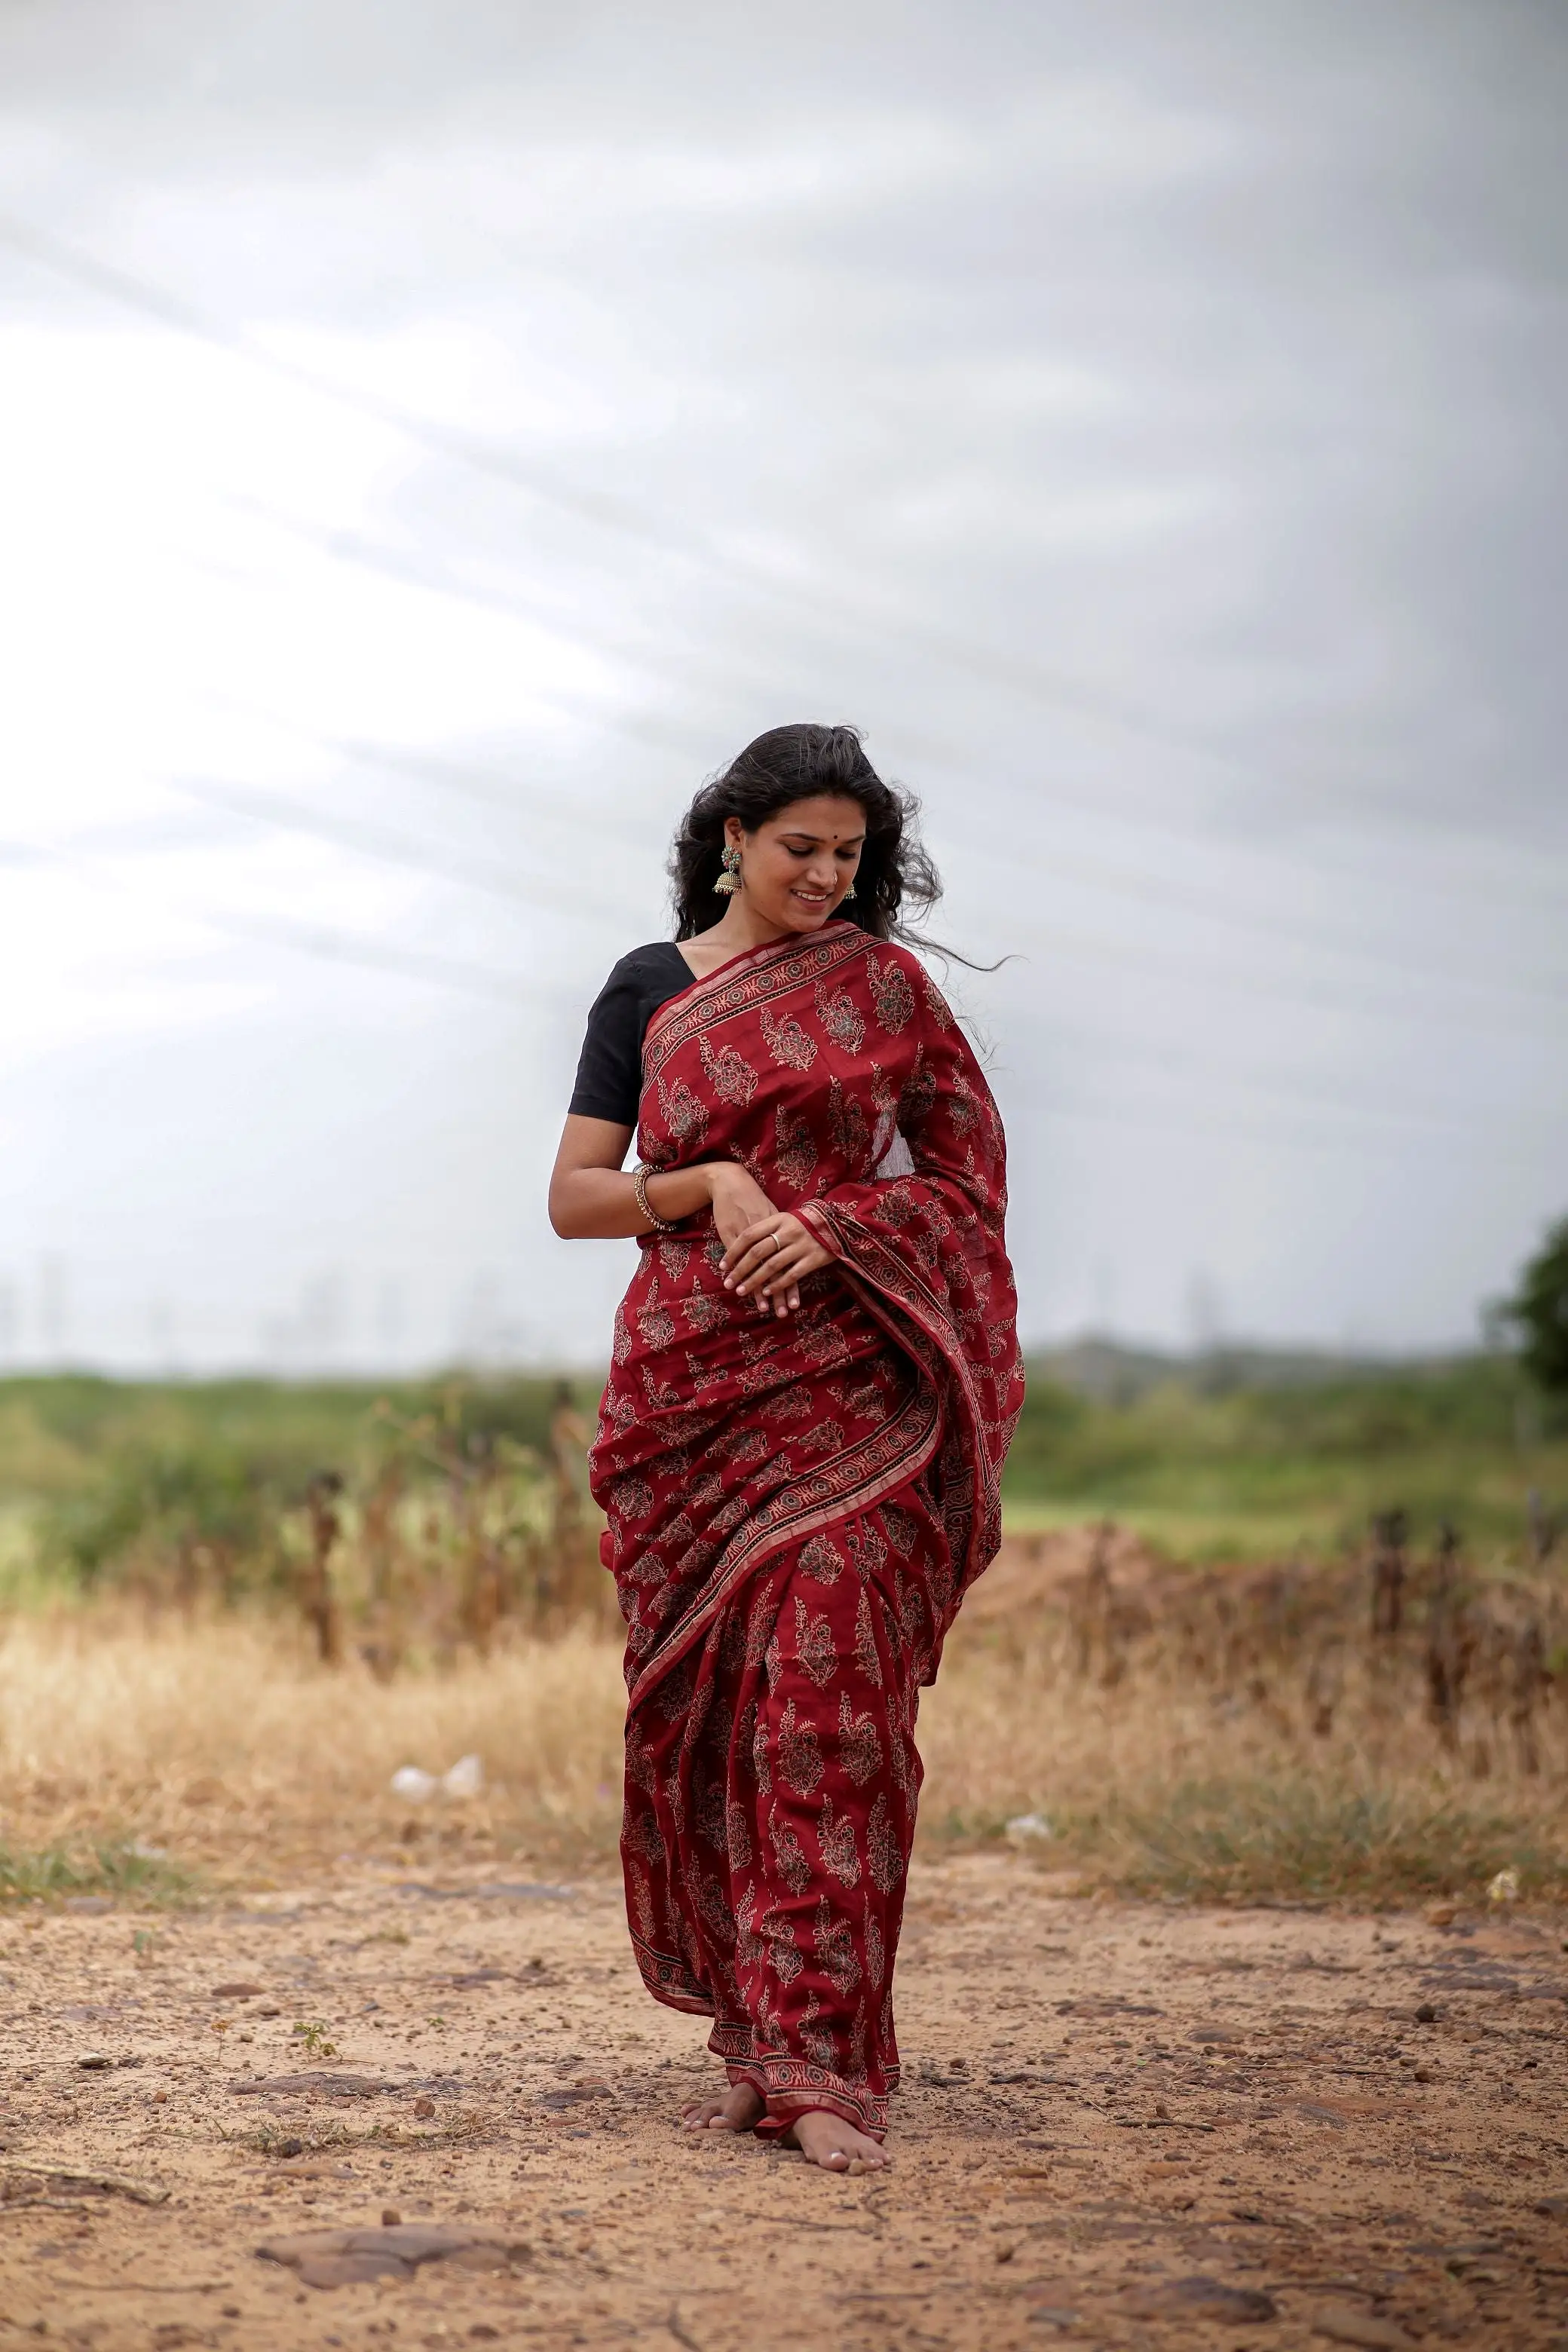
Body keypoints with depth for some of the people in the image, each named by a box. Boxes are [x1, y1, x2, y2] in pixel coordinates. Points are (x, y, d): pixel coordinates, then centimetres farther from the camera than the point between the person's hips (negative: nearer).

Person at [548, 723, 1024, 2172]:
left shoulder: (881, 981, 7)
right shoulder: (648, 991, 8)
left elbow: (967, 1165, 7)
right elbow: (573, 1198, 5)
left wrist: (831, 1224, -10)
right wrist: (714, 1185, -12)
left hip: (847, 1383, -2)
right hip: (690, 1386, 2)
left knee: (828, 1689, -13)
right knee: (701, 1704, 2)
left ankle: (821, 2064, -14)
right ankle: (752, 2036, 16)